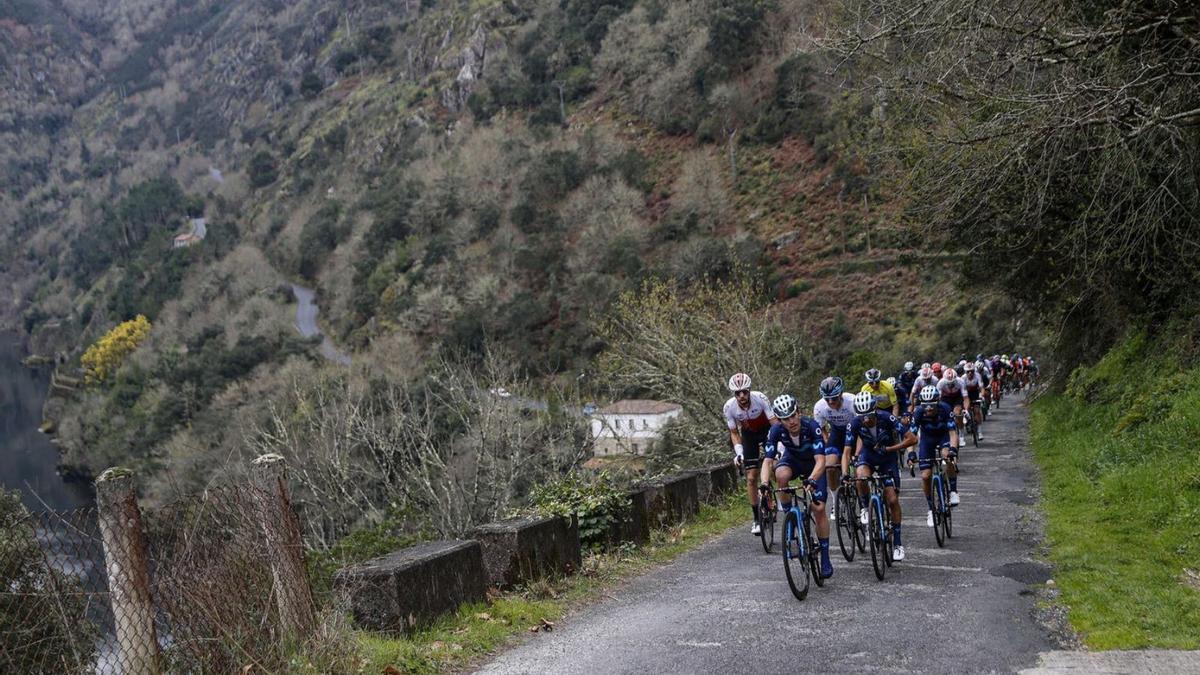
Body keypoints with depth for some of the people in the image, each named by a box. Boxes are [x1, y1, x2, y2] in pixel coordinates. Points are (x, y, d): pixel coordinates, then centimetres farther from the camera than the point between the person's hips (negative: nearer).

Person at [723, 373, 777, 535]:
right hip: (748, 434, 1)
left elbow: (775, 423, -31)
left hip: (766, 430, -1)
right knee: (751, 477, -4)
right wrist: (738, 453, -26)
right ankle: (757, 519, 4)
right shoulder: (729, 407, -24)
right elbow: (734, 433, -11)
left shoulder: (760, 398, -31)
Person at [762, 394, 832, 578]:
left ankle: (825, 558, 2)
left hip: (813, 464, -1)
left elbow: (820, 461, -41)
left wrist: (812, 480, -59)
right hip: (792, 459, 2)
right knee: (781, 475, -36)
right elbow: (767, 460, -31)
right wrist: (764, 484, -49)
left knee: (819, 509, -12)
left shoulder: (811, 426, -35)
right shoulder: (776, 430, -28)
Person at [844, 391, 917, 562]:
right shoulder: (855, 424, -24)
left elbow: (912, 438, -25)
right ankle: (864, 509, -6)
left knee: (893, 500, -8)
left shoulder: (886, 418, -29)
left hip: (887, 458, -1)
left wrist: (888, 449, -29)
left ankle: (897, 543, 6)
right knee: (861, 477, -34)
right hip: (867, 454, 1)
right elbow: (846, 452, -21)